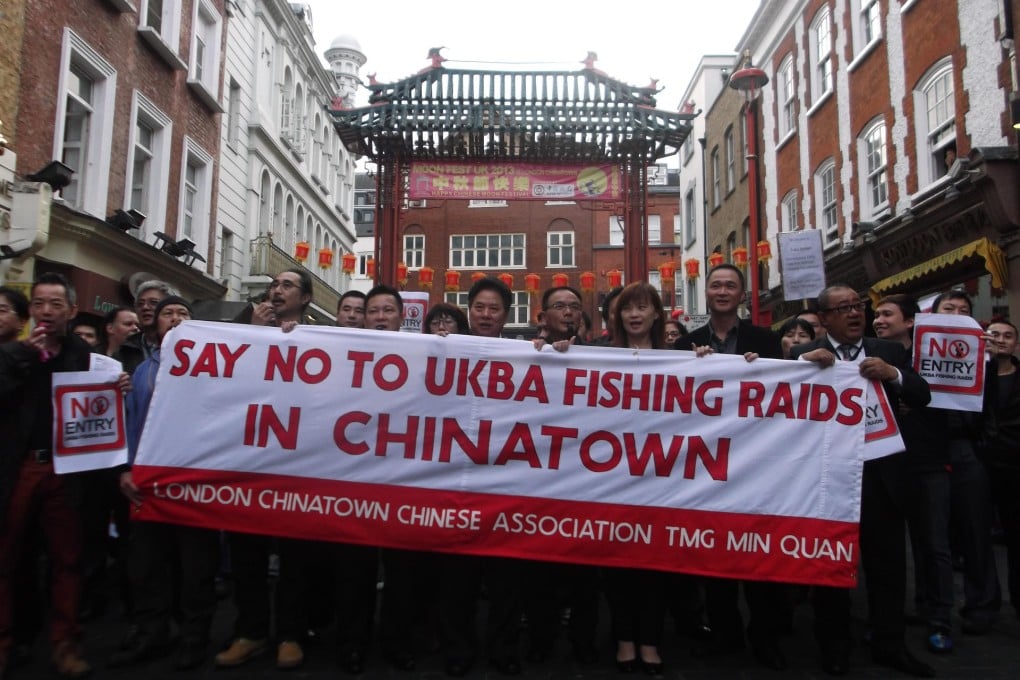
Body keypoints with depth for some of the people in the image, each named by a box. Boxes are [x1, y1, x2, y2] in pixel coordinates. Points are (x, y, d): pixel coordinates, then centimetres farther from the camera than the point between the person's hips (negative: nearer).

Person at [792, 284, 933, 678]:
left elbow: (922, 397, 0)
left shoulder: (890, 352, 7)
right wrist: (803, 364, -22)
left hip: (881, 473, 3)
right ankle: (834, 645, 26)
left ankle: (889, 644, 28)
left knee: (888, 564, 12)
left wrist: (893, 374, -17)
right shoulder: (805, 355, -1)